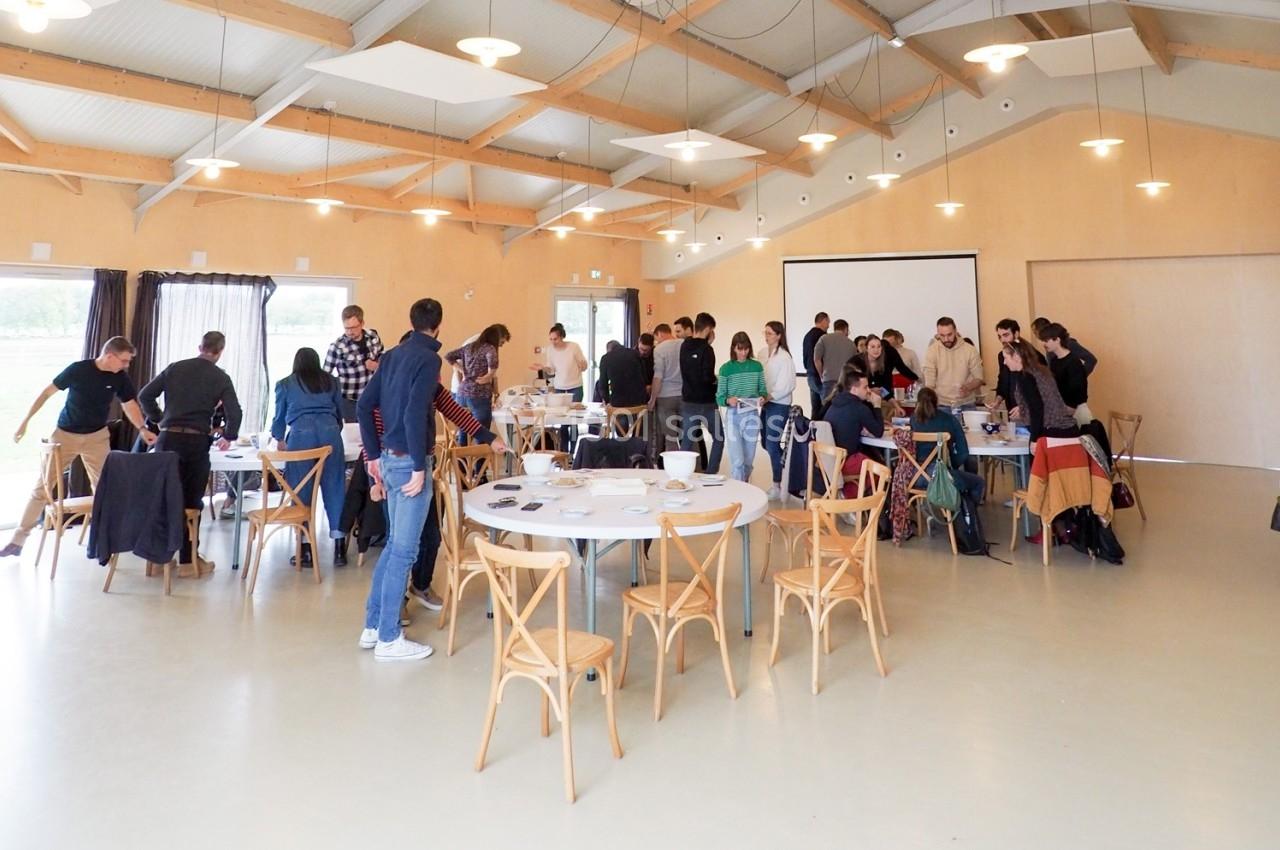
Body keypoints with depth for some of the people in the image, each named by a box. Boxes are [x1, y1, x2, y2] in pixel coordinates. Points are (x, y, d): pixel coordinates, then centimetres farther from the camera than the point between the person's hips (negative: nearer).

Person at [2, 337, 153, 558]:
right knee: (42, 487, 1)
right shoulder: (78, 370, -17)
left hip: (97, 437, 2)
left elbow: (130, 405, 0)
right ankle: (18, 541, 9)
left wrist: (142, 429, -17)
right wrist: (26, 420, -7)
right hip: (65, 434, -2)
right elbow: (47, 392, -7)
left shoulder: (120, 378, -8)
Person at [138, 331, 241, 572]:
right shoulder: (221, 378, 2)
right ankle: (188, 557, 9)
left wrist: (159, 419, 19)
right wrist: (228, 436, 12)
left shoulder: (175, 368, 8)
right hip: (197, 441, -2)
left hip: (168, 439, 2)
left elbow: (145, 396, 6)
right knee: (192, 500, 6)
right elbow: (234, 413, -5)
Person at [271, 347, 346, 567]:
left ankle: (306, 550, 6)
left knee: (302, 492, 4)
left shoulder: (285, 384, 17)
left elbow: (280, 417, 26)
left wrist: (280, 440, 44)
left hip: (301, 436, -1)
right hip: (330, 434, 1)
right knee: (334, 489, 3)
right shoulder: (330, 381, 20)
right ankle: (339, 548, 1)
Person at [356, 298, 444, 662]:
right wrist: (419, 467, -20)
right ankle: (388, 639, 9)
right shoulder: (428, 358, -12)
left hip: (389, 457, 9)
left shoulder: (393, 354, 12)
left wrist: (374, 455, 17)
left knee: (394, 543, 19)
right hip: (408, 460, -8)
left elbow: (364, 405, 13)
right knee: (404, 550, 0)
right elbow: (415, 414, -23)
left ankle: (372, 626, 26)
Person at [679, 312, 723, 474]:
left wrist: (707, 344, 7)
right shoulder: (706, 349, -16)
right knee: (718, 437, 12)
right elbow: (708, 377, -21)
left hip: (687, 401, 5)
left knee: (686, 441, 8)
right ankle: (711, 473, 8)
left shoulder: (684, 346, 2)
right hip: (706, 402, -5)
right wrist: (716, 380, -2)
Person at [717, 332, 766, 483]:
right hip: (733, 416, -2)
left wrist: (762, 398, -13)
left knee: (748, 459, 11)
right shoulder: (726, 369, -3)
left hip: (752, 416, 3)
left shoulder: (757, 366, 4)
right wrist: (728, 400, -24)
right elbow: (719, 397, -3)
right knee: (737, 460, -8)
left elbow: (763, 390, 9)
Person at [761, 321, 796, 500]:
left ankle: (777, 486, 5)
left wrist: (769, 397, -20)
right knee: (766, 443, 14)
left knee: (772, 445, -6)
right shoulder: (763, 353, 5)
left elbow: (787, 385, -15)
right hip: (766, 402, 7)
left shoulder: (784, 357, -13)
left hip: (779, 404, -7)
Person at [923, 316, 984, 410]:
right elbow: (929, 384, -5)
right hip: (942, 406, -1)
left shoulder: (970, 350, -3)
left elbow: (979, 379, 1)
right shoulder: (932, 351, -4)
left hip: (967, 406, 1)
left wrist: (968, 387, -20)